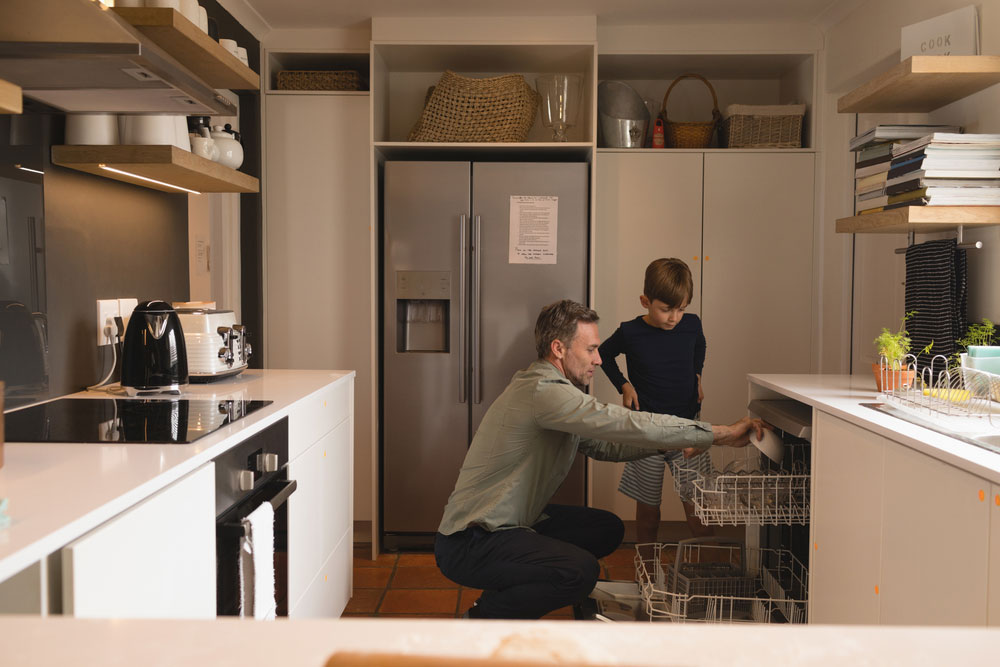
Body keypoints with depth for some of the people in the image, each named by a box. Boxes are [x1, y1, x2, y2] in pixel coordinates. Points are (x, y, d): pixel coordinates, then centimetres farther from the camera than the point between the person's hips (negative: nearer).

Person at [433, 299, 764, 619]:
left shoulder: (550, 390, 11)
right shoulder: (544, 392, -23)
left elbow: (605, 445, 15)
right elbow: (628, 424, -27)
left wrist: (672, 444, 3)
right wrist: (720, 433, -20)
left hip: (509, 524, 10)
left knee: (608, 529, 11)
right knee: (580, 571, -28)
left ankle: (510, 592, 15)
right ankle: (484, 615, -5)